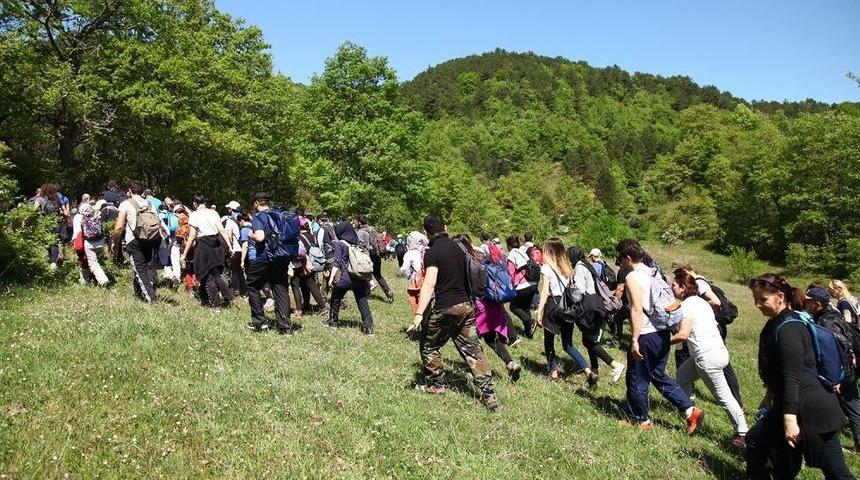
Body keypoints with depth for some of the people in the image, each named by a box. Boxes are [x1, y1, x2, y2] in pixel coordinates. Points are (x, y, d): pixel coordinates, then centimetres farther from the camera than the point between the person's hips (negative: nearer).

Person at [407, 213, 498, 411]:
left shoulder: (432, 253, -11)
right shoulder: (458, 247, 9)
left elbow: (429, 284, -24)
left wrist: (418, 315, -29)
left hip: (445, 309, -6)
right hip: (466, 306, 6)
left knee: (429, 346, 16)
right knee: (473, 350, 6)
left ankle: (436, 385, 26)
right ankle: (489, 395, 1)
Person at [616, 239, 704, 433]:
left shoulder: (633, 277, -14)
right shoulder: (653, 273, 11)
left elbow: (637, 309, -21)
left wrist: (634, 340, -20)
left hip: (646, 335, -8)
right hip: (662, 333, 8)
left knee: (637, 379, 9)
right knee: (658, 375, 20)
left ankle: (640, 419, 22)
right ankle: (690, 410, 13)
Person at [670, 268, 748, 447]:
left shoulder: (687, 305, -11)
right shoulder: (699, 301, 15)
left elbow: (683, 335, -19)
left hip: (708, 357, -9)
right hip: (718, 349, 9)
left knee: (723, 396, 0)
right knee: (682, 373, 19)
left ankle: (742, 433, 7)